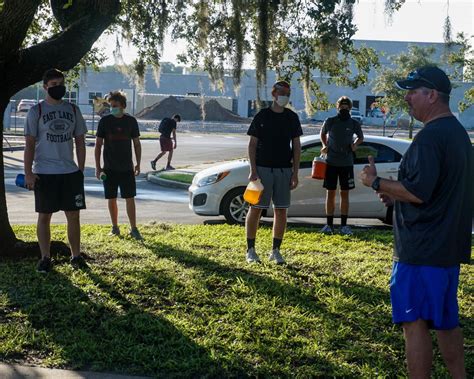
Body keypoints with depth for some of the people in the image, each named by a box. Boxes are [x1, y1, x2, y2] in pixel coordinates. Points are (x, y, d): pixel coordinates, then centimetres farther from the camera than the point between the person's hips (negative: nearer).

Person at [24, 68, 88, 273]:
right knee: (44, 216, 4)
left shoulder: (73, 110, 9)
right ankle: (45, 258, 13)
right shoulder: (36, 111, -1)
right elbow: (29, 144, -3)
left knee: (74, 215, 6)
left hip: (70, 172, 3)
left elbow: (80, 142, 12)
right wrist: (28, 173, -10)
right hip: (44, 173, -3)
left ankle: (76, 256, 16)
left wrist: (80, 170, 5)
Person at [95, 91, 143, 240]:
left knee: (130, 198, -3)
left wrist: (138, 163, 3)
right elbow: (98, 144, 2)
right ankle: (115, 228, 19)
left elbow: (136, 144, 9)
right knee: (111, 199, 7)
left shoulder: (131, 121, 2)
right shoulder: (105, 121, 0)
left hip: (127, 168, 0)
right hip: (109, 168, 0)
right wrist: (98, 166, -2)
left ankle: (133, 229, 2)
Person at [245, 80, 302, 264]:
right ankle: (250, 250, 9)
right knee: (256, 209, -1)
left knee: (281, 211, 4)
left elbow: (296, 146, 9)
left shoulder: (292, 118, 8)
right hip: (263, 168, -3)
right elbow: (252, 144, 0)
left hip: (284, 170, 3)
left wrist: (295, 173, 2)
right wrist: (253, 171, -9)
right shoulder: (261, 116, 0)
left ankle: (276, 251, 14)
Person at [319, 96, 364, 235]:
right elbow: (322, 133, 18)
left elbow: (361, 137, 18)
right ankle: (329, 224, 9)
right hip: (331, 162, 0)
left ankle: (344, 225, 9)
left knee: (344, 194, 4)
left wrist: (355, 144, -2)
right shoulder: (330, 121, 0)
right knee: (330, 193, 3)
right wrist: (325, 145, 3)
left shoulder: (354, 124, 1)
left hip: (347, 163, 0)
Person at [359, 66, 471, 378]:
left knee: (415, 321, -2)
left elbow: (418, 192, -25)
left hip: (422, 248, -10)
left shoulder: (430, 136, -19)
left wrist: (376, 182, -13)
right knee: (446, 320, 19)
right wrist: (397, 194, 14)